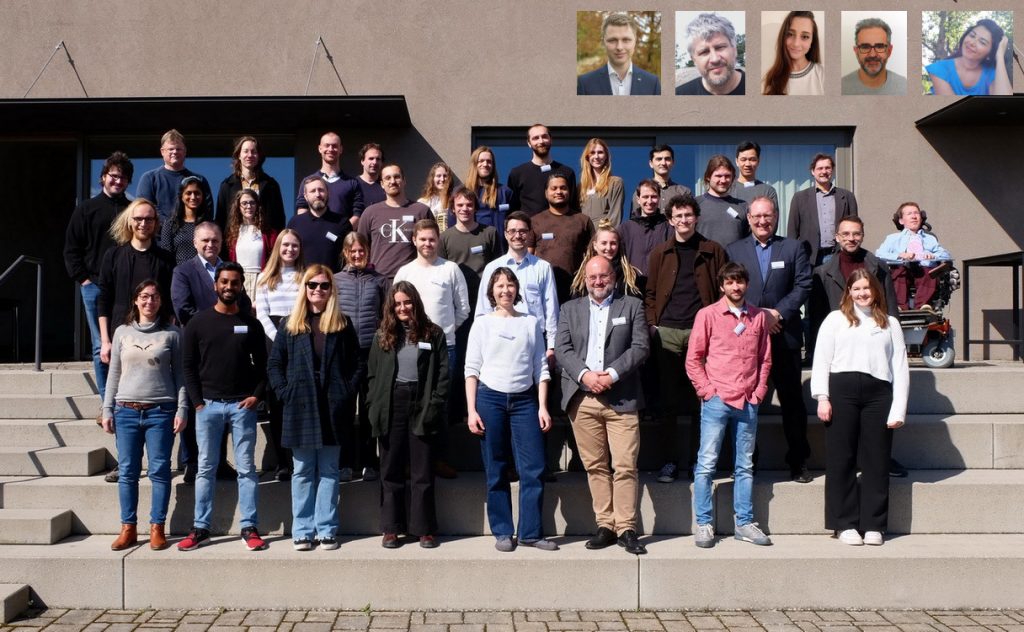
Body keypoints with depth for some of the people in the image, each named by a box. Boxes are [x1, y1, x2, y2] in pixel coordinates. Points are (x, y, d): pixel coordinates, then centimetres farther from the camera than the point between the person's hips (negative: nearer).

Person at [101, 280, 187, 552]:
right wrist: (107, 409, 8)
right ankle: (128, 528, 14)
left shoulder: (172, 333, 4)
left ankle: (157, 528, 7)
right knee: (127, 471, 5)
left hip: (161, 411, -2)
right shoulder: (122, 332, 11)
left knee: (159, 471, -1)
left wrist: (182, 409, -3)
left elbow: (180, 374, 3)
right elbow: (114, 374, 13)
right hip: (126, 410, 3)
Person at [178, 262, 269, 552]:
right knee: (205, 468, 6)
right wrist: (197, 402, -4)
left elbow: (262, 365, 9)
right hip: (208, 405, 0)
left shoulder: (251, 324, 7)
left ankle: (249, 528, 7)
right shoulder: (198, 322, 6)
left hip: (243, 405, 0)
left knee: (246, 468, 1)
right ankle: (200, 528, 13)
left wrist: (256, 395, -5)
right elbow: (189, 366, 5)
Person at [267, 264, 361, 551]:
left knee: (328, 471, 5)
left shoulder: (343, 324, 7)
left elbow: (355, 364, 6)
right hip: (300, 408, 0)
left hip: (332, 408, 0)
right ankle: (302, 530, 12)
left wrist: (348, 394, -5)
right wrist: (285, 392, -4)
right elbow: (274, 364, 7)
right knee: (302, 471, 6)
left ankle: (326, 529, 10)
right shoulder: (291, 324, 7)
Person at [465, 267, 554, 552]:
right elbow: (472, 369, 3)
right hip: (490, 398, -1)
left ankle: (531, 532, 6)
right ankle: (502, 532, 14)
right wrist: (471, 410, -5)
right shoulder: (482, 324, 6)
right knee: (496, 472, 4)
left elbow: (541, 367, 9)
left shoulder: (531, 323, 10)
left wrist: (543, 407, 1)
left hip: (525, 400, 1)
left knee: (534, 470, -4)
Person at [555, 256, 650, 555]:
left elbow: (640, 347, 0)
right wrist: (585, 375, -12)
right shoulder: (570, 309, 15)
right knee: (595, 466, 5)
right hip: (582, 399, 2)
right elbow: (562, 349, 4)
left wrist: (612, 374, -12)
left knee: (625, 466, -6)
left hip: (621, 399, -2)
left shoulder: (632, 306, 10)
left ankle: (626, 528, 2)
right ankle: (605, 525, 13)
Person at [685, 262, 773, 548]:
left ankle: (744, 523, 17)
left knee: (745, 466, 9)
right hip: (717, 401, -3)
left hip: (748, 403, 3)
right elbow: (693, 359, 0)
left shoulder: (759, 316, 10)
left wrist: (758, 392, 5)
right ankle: (704, 524, 4)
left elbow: (765, 359, 15)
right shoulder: (708, 315, 0)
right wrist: (707, 391, -6)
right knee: (706, 464, -3)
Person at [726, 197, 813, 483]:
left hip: (784, 334, 0)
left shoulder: (794, 247, 9)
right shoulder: (733, 250, 10)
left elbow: (803, 285, 1)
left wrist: (778, 313, -12)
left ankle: (798, 462, 13)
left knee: (792, 399, 3)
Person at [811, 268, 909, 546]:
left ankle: (873, 525, 11)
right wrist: (822, 397, -6)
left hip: (878, 393, 1)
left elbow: (900, 368, 11)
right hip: (841, 390, -1)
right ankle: (845, 524, 9)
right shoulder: (835, 319, 12)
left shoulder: (890, 323, 17)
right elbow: (821, 359, 5)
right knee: (841, 460, 1)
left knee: (876, 461, 2)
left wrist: (899, 409, 2)